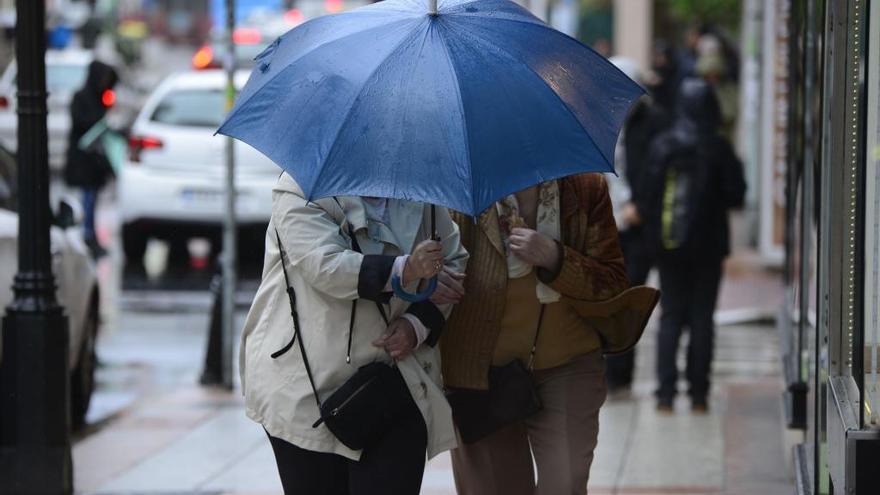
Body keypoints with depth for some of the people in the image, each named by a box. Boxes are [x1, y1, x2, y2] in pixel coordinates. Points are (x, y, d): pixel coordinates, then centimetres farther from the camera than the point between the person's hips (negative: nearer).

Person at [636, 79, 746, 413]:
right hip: (708, 245, -1)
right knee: (702, 317, 6)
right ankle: (698, 394, 5)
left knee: (671, 316, 8)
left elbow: (647, 195, -5)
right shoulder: (718, 148, -10)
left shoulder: (662, 146, -6)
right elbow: (736, 196, -7)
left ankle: (666, 393, 1)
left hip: (670, 246, 1)